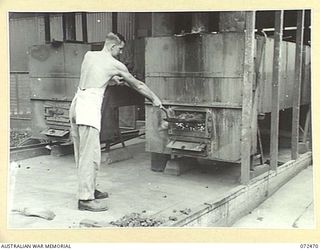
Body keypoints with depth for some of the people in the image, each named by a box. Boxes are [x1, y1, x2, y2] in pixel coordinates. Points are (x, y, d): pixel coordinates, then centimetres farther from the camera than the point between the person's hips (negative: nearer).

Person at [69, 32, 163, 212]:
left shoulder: (89, 55, 15)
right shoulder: (115, 65, -2)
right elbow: (137, 85, 9)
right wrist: (155, 99, 20)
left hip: (77, 104, 9)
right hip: (89, 107, -8)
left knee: (82, 154, 14)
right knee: (90, 155, -6)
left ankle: (89, 189, 26)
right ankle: (85, 199, -3)